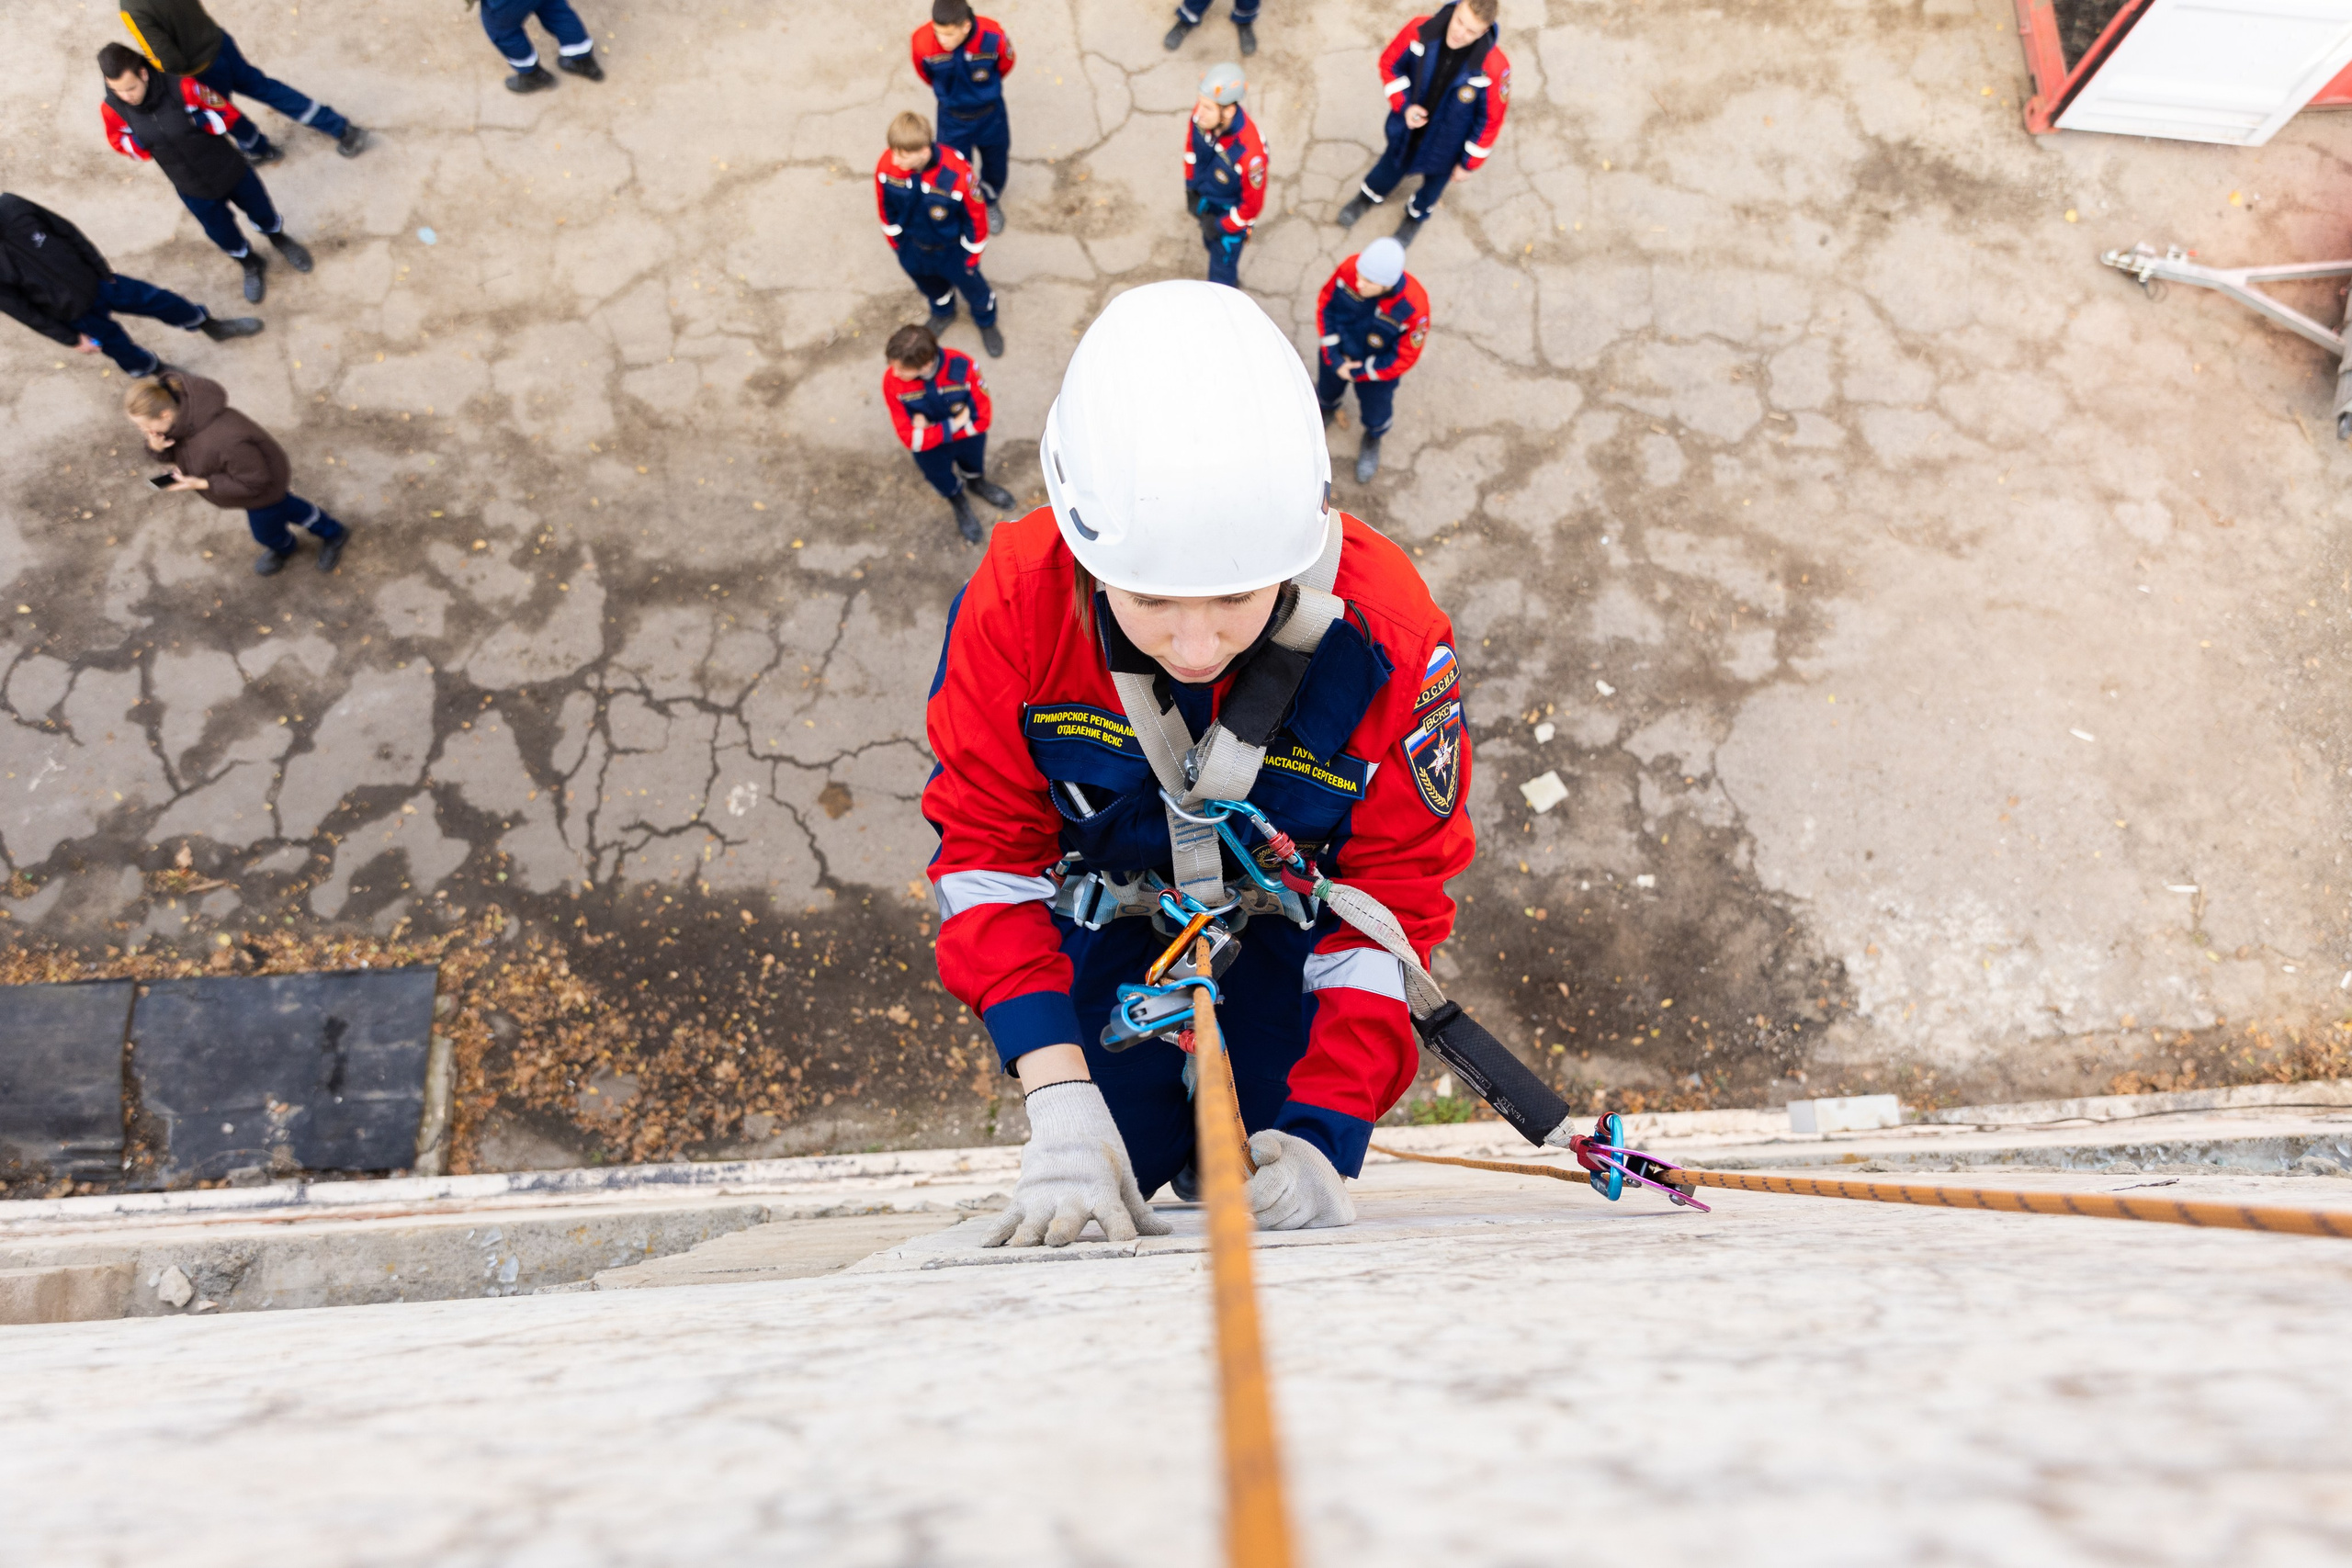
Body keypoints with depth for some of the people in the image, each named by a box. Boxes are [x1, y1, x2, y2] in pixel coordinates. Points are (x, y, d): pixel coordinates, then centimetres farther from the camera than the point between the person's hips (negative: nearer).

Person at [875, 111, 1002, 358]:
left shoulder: (957, 173, -38)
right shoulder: (887, 165, -28)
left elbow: (976, 214, -21)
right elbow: (886, 207, -7)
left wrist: (972, 255, -9)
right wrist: (894, 240, 6)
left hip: (952, 249, -3)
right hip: (912, 247, 3)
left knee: (972, 285, 24)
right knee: (930, 285, 32)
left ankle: (986, 322, 57)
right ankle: (943, 313, 67)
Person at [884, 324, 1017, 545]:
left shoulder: (962, 367, -36)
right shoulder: (892, 381, -33)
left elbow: (983, 418, -27)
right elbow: (910, 438, -29)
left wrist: (933, 429, -29)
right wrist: (953, 425, -33)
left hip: (969, 440, 0)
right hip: (930, 449, 0)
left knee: (975, 473, 32)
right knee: (948, 488, 28)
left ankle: (977, 482, 70)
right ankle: (960, 504, 65)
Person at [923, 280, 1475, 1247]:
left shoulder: (1385, 634, -32)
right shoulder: (1016, 602, -31)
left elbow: (1393, 895, -22)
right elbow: (987, 851, -23)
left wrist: (1324, 1135, -30)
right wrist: (1061, 1104, -32)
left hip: (1291, 924, 0)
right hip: (1106, 915, 1)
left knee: (1276, 1196, -4)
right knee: (1098, 1188, 0)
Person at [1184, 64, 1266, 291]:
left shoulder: (1249, 152, -45)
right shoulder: (1202, 111, -29)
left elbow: (1253, 204, -28)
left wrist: (1222, 227, -15)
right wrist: (1190, 186, 4)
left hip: (1232, 212, -6)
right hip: (1203, 198, 6)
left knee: (1221, 273, 13)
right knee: (1211, 245, 33)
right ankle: (1232, 280, 65)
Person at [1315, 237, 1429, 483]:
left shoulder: (1413, 306, -40)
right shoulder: (1349, 268, -34)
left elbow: (1404, 358, -24)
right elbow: (1326, 303, -13)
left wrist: (1359, 372, -18)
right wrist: (1333, 355, -16)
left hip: (1377, 370, -2)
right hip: (1338, 354, 2)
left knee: (1376, 414, 24)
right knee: (1327, 390, 32)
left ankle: (1372, 440, 62)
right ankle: (1327, 407, 71)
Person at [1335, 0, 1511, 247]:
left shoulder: (1494, 67, -37)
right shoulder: (1421, 30, -31)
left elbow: (1491, 119, -20)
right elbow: (1390, 63, -11)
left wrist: (1469, 162, -10)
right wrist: (1404, 105, -23)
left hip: (1445, 145, -1)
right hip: (1406, 129, 1)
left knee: (1435, 180, 30)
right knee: (1392, 164, 32)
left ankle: (1417, 214, 65)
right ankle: (1369, 196, 66)